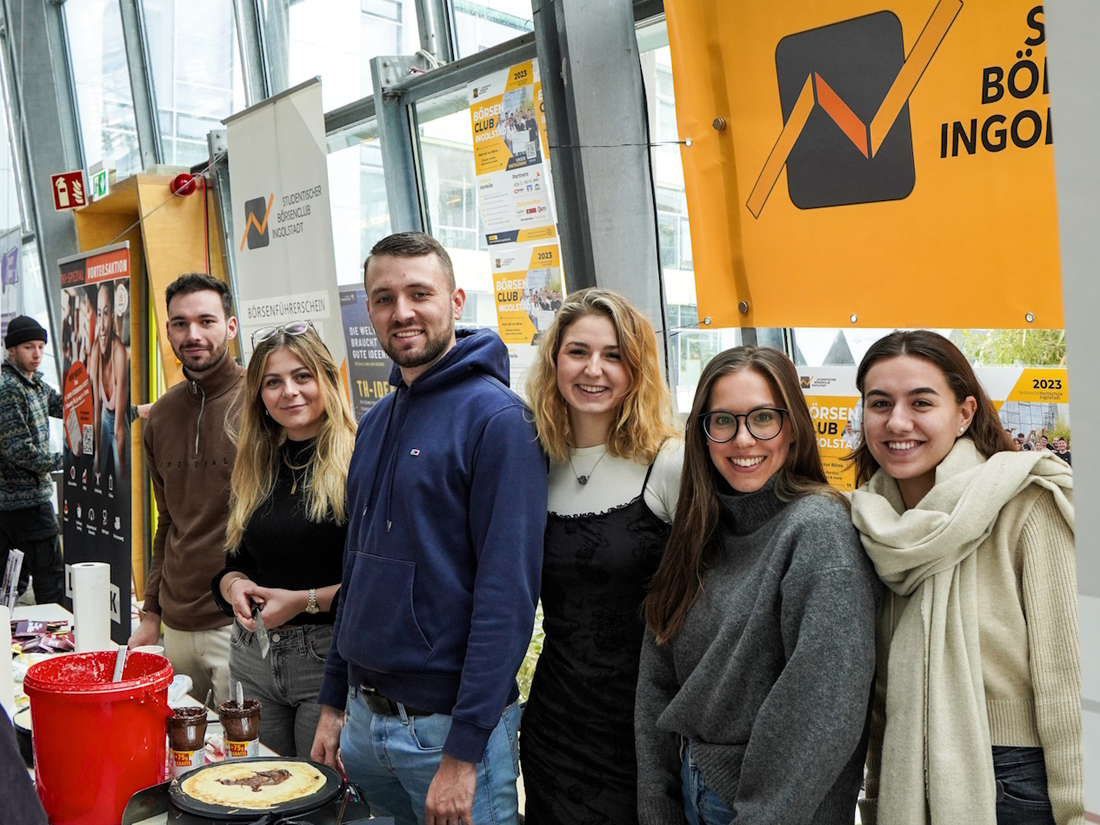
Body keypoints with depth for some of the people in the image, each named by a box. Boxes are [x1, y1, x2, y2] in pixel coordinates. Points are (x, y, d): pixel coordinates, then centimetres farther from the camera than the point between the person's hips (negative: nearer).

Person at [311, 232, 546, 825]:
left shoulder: (495, 416, -15)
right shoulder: (377, 420, 8)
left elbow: (508, 593, -19)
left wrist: (463, 752, -20)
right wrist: (333, 701, 11)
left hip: (447, 723, -6)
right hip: (365, 719, 7)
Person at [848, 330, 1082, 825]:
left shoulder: (1026, 507, -14)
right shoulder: (873, 522, 1)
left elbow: (1064, 679, -14)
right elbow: (877, 683, 9)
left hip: (1014, 780, -4)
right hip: (907, 782, 5)